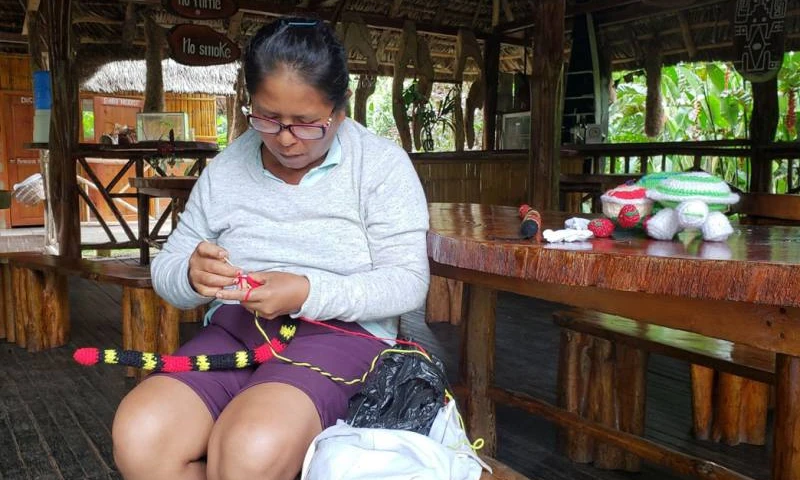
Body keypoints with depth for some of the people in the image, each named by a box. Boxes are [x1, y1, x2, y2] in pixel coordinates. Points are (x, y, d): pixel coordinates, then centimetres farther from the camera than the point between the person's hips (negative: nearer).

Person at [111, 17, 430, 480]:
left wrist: (307, 293, -23)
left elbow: (408, 281, -8)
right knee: (139, 436, -23)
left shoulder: (382, 164, -3)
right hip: (236, 328, 4)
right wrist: (191, 275, -14)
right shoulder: (224, 170, 8)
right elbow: (165, 269, 12)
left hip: (341, 330, -4)